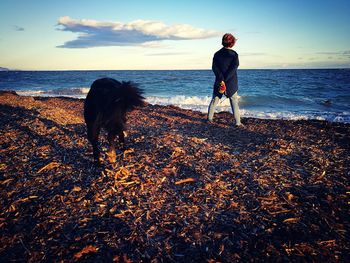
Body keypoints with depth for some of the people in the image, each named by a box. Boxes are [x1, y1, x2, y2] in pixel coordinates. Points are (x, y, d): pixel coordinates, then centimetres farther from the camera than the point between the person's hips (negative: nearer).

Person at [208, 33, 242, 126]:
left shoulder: (217, 54, 2)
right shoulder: (234, 54, -6)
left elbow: (214, 67, -9)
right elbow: (233, 68, -15)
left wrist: (221, 80, -14)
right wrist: (223, 80, -15)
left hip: (219, 82, 2)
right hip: (231, 83, -2)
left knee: (214, 100, 15)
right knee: (234, 102, 6)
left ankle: (209, 119, 21)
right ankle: (238, 122, 7)